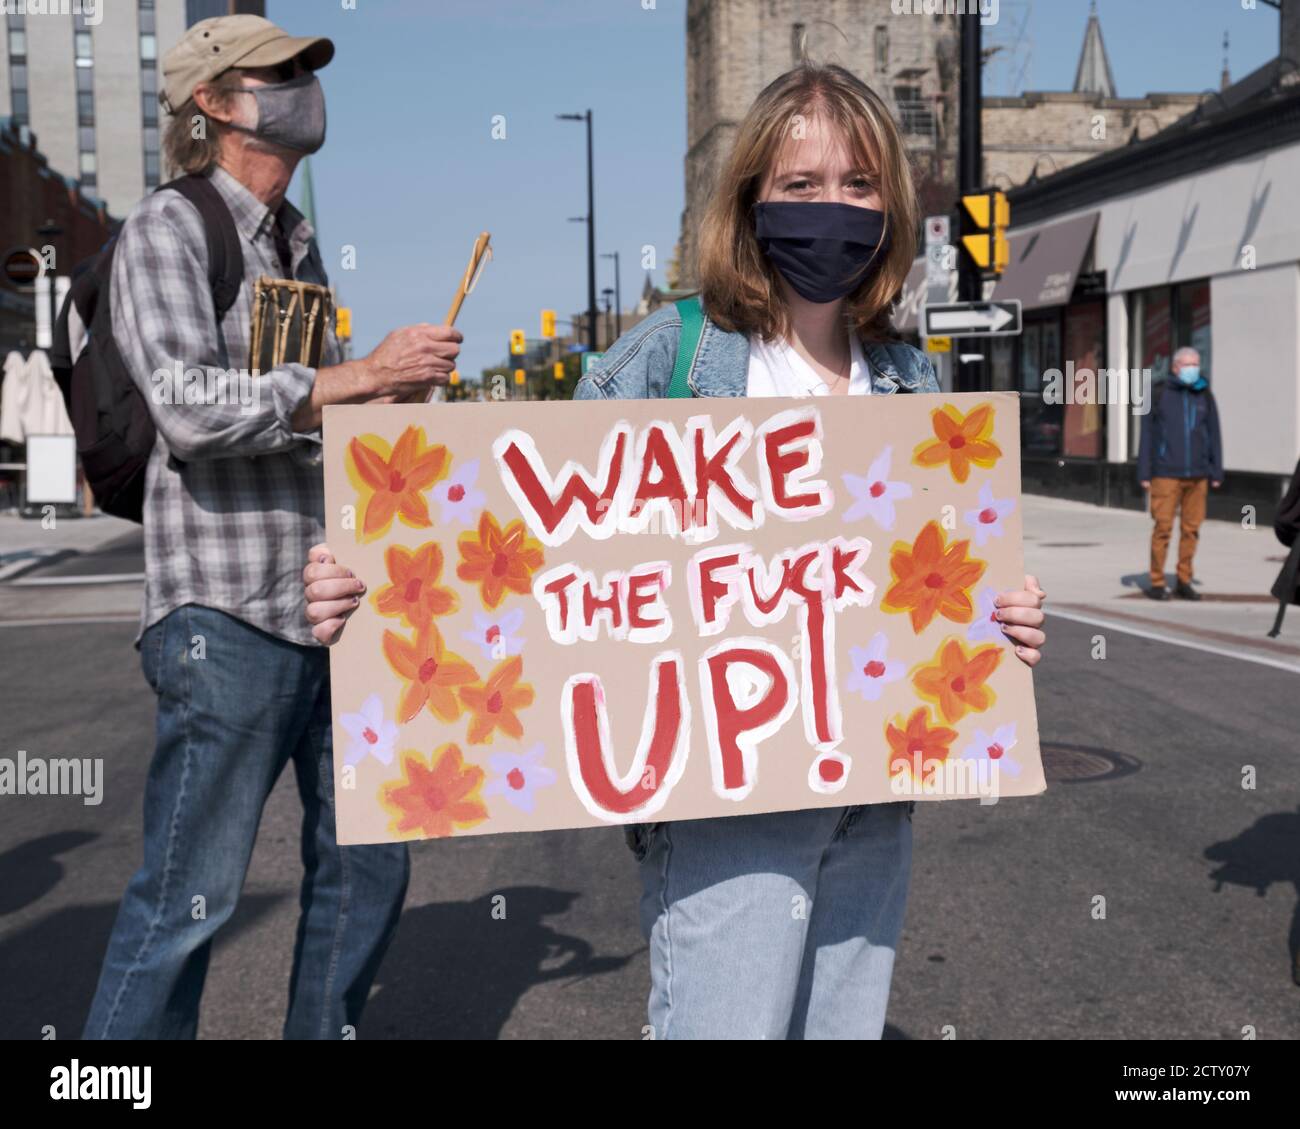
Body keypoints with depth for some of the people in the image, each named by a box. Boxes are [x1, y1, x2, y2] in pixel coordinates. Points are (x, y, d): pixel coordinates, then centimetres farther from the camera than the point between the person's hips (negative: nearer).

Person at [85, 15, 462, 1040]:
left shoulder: (298, 245, 19)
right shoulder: (169, 231, -4)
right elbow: (190, 407, -19)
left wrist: (399, 389, 7)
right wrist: (362, 374, -18)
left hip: (331, 606, 8)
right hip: (227, 614, -8)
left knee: (369, 862, 12)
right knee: (190, 897, -4)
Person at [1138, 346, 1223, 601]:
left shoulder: (1205, 397, 9)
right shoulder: (1159, 396, 2)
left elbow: (1214, 437, 10)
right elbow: (1147, 437, 3)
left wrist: (1217, 473, 6)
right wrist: (1144, 474, -1)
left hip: (1197, 475, 3)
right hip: (1166, 474, -3)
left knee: (1191, 529, 3)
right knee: (1163, 527, -4)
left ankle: (1184, 582, 12)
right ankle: (1157, 583, 3)